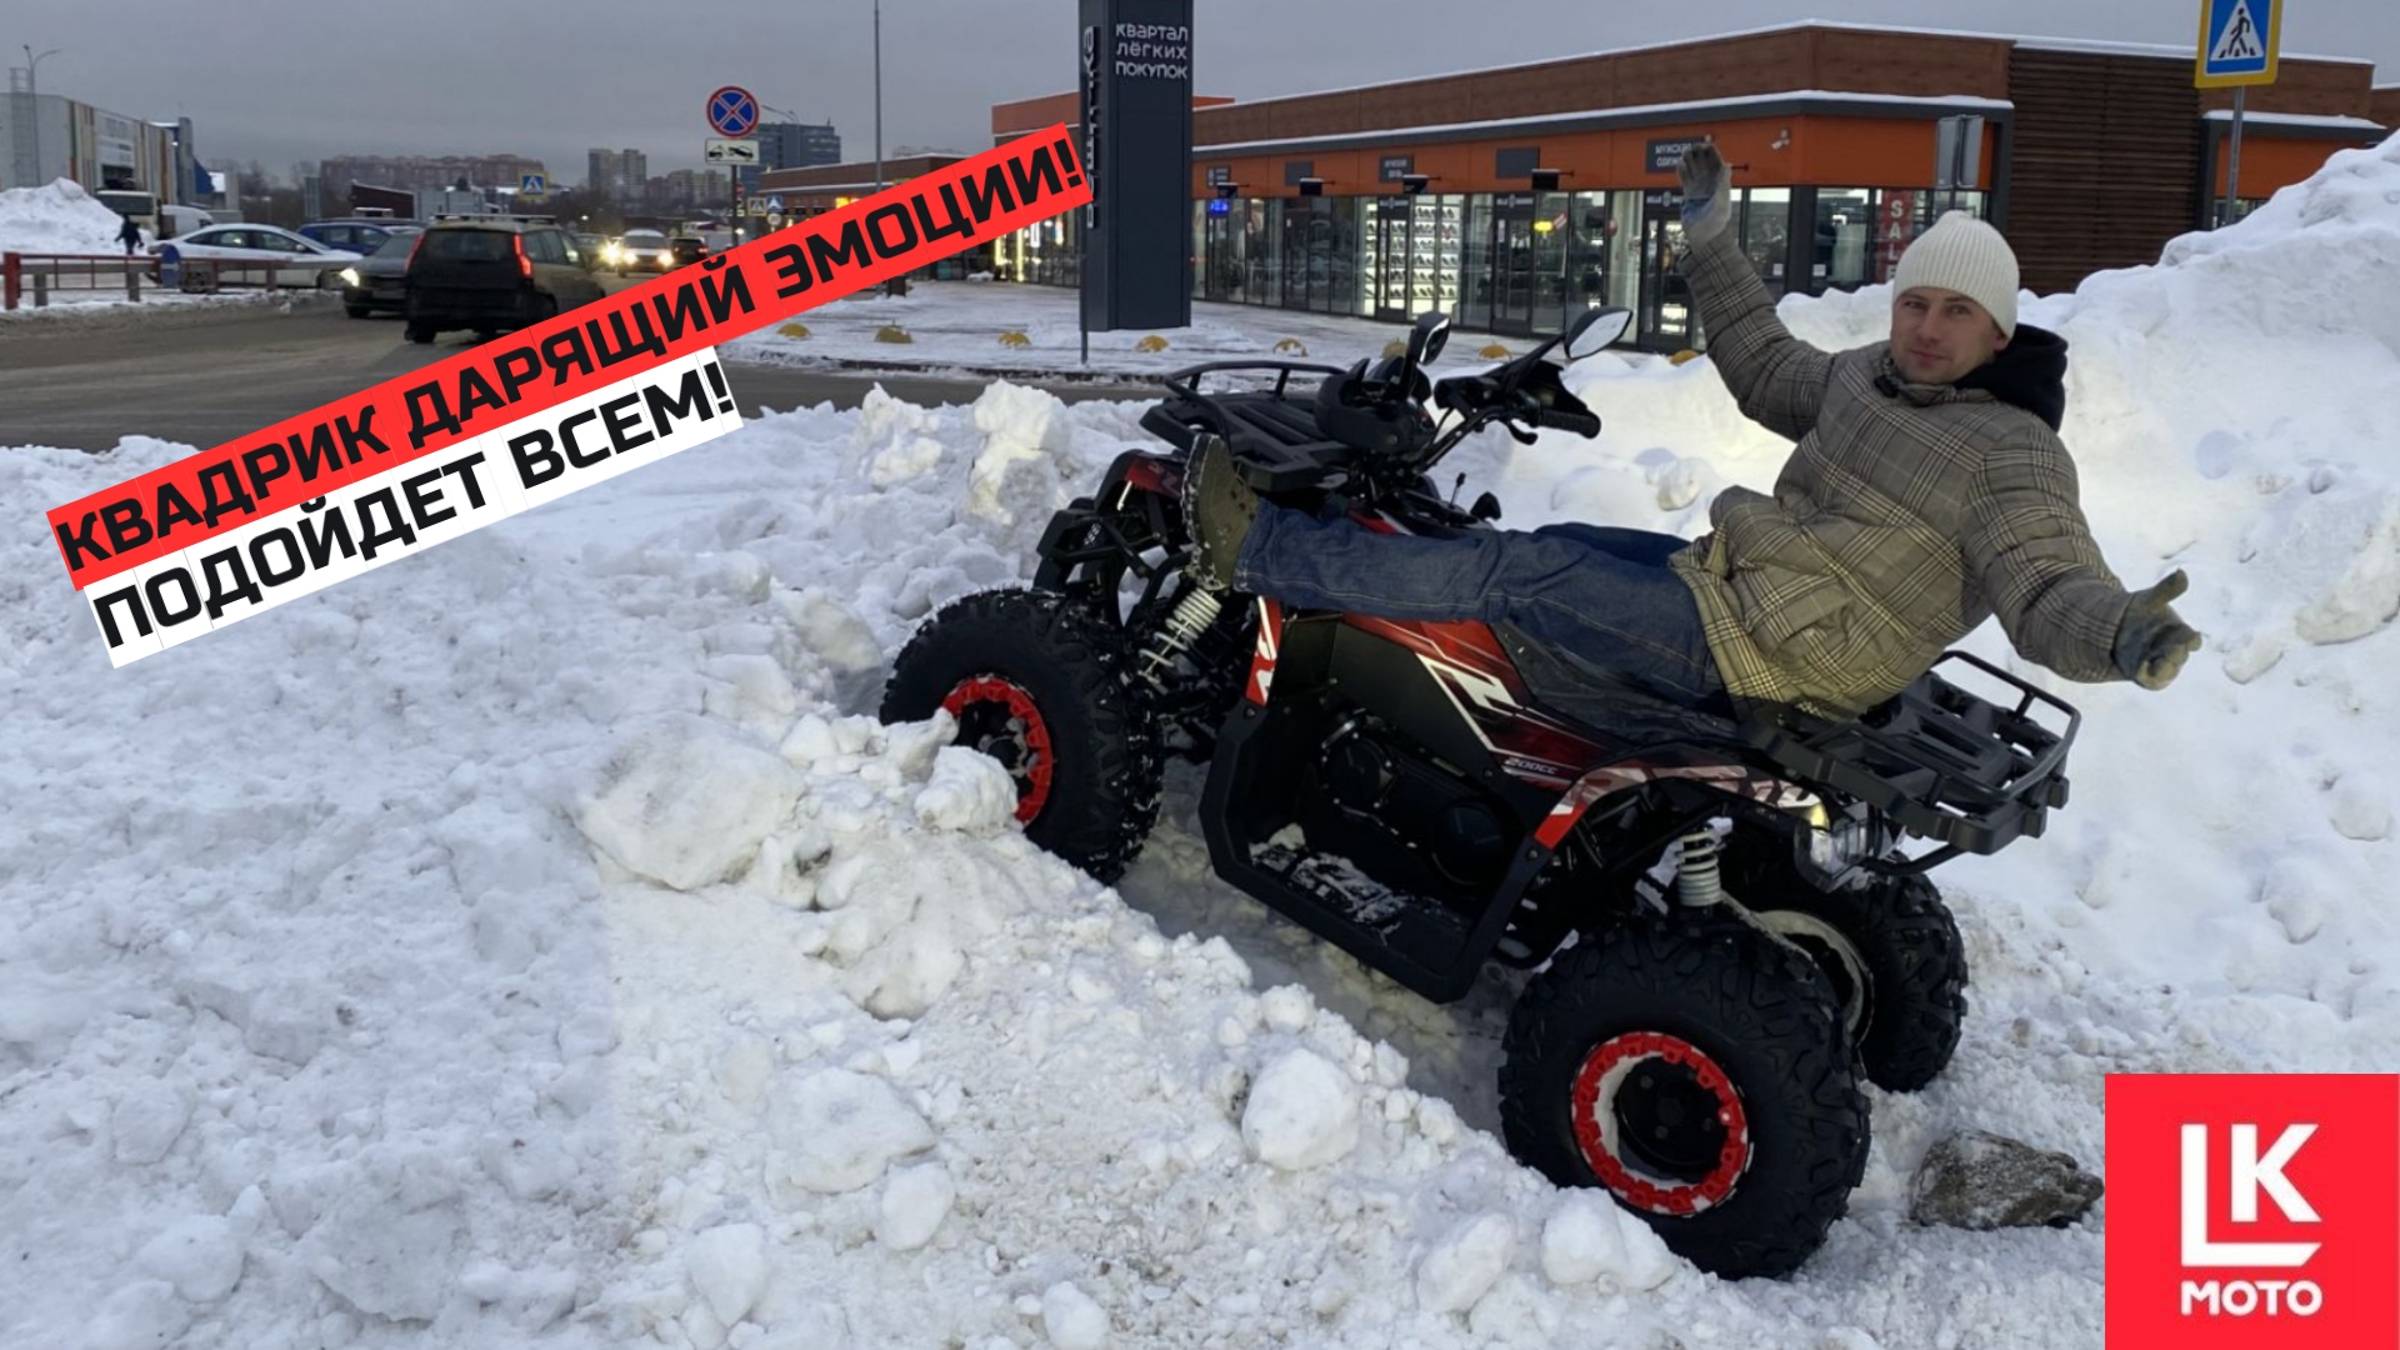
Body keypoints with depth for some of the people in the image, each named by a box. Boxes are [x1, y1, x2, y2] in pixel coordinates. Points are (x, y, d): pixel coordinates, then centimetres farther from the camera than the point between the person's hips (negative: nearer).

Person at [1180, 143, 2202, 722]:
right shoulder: (1872, 378, 12)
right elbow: (1768, 371, 27)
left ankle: (1260, 549, -6)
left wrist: (2125, 632, -44)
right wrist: (1710, 245, 27)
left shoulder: (2013, 454, -12)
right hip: (1741, 581, 9)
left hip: (1766, 648, -9)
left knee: (1512, 573, -11)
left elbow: (2050, 587, -21)